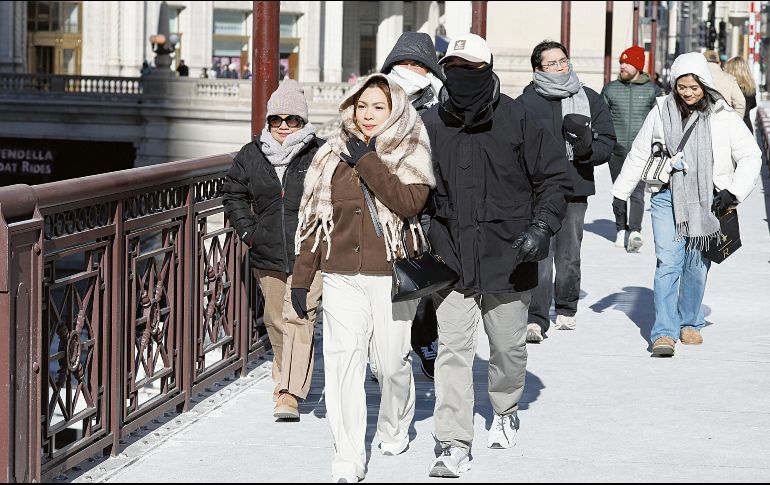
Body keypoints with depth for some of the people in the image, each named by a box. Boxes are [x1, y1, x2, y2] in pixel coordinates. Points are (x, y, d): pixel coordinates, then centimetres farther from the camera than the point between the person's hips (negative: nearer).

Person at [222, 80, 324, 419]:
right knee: (276, 320, 15)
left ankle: (290, 394, -17)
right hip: (267, 254, 4)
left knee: (299, 317, -13)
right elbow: (234, 194, 19)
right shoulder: (250, 156, 7)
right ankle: (285, 377, 37)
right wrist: (248, 230, 8)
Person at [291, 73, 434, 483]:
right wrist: (301, 277, 11)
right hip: (342, 276, 2)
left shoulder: (411, 153, 2)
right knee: (343, 361, -8)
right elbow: (314, 217, 13)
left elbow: (410, 203, -16)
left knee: (391, 360, 4)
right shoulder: (333, 155, 11)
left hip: (392, 273, -2)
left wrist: (367, 162, -16)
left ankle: (394, 429, 34)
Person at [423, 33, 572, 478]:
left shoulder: (516, 120, -5)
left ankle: (506, 411, 43)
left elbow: (556, 178, 0)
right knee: (453, 349, -7)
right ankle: (455, 447, -4)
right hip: (452, 258, 1)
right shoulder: (432, 125, 0)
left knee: (509, 346, 14)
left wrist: (541, 227, -12)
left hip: (507, 257, -1)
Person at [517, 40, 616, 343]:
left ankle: (566, 310, 33)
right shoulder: (525, 103, -3)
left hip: (576, 190, 4)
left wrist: (588, 150, -13)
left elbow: (607, 142, 7)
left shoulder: (590, 100, 9)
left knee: (569, 255, 16)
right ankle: (536, 319, -14)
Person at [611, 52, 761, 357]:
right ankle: (664, 332, -13)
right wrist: (620, 192, 14)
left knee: (697, 265, 8)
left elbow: (750, 156, 4)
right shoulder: (661, 112, 2)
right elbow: (638, 154, 12)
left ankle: (690, 323, 28)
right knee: (668, 262, -11)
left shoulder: (723, 117, -2)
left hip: (705, 202, 0)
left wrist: (734, 192, -7)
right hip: (666, 197, 0)